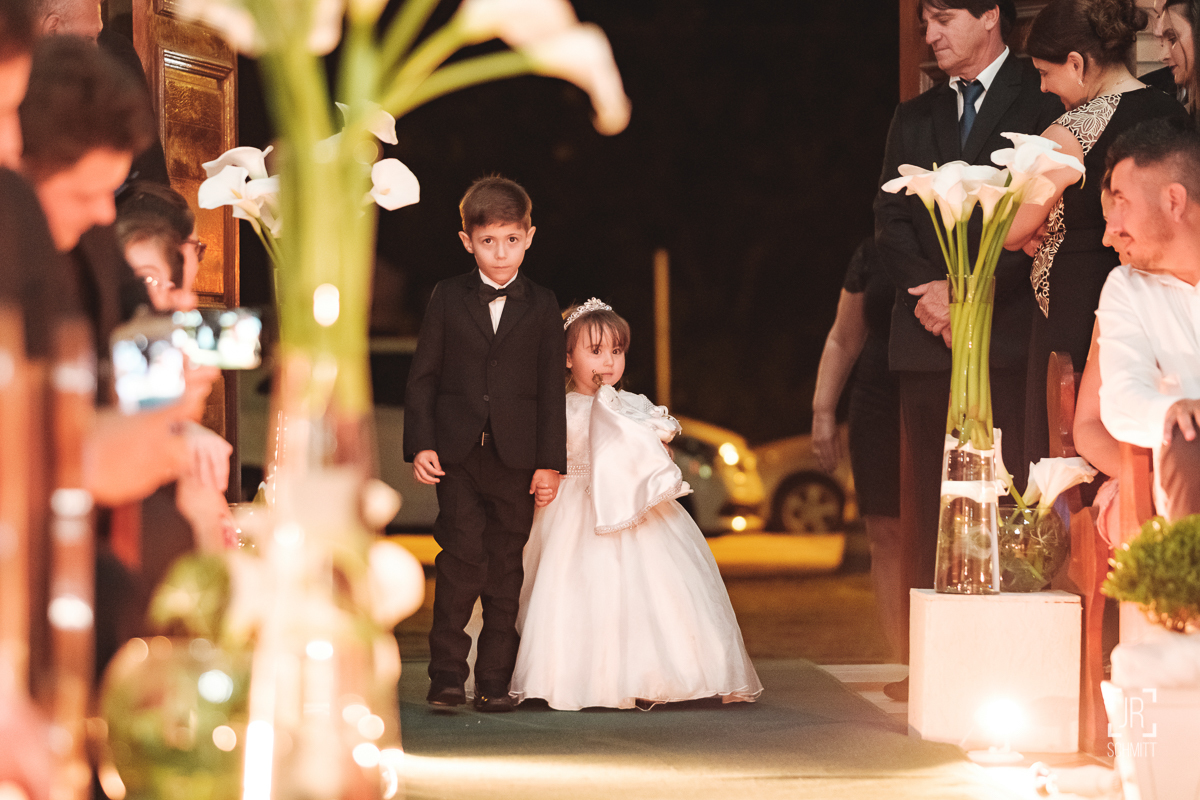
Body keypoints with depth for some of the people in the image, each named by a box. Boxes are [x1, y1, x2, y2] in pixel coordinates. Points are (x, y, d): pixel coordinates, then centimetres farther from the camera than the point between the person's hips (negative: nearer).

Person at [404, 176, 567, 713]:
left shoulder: (541, 306, 7)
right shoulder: (448, 298, 6)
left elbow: (551, 389, 6)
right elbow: (423, 376, 6)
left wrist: (550, 462, 1)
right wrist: (420, 444, -3)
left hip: (516, 456, 1)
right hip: (456, 451, -1)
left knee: (505, 567, 4)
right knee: (463, 555, -13)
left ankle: (494, 680, 11)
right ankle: (447, 672, -5)